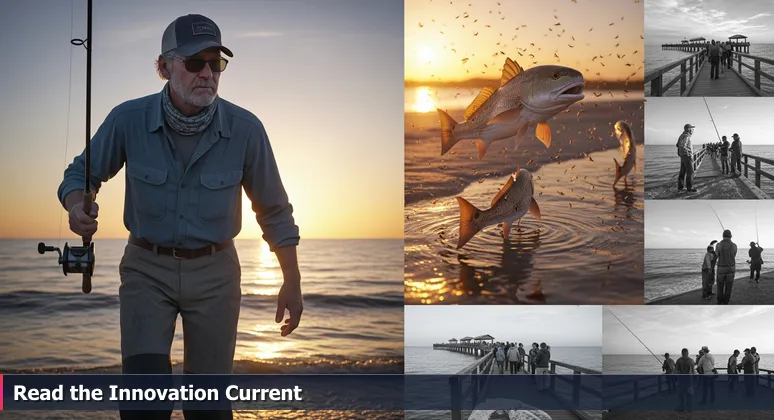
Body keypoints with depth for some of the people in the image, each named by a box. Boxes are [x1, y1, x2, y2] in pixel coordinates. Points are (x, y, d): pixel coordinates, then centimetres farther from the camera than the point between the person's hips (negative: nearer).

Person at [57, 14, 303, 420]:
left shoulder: (244, 128, -14)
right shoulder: (129, 119, -14)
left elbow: (274, 209, -1)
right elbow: (82, 172, 2)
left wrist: (292, 282, 2)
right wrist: (77, 209, -21)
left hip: (214, 274, 0)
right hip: (147, 268, 0)